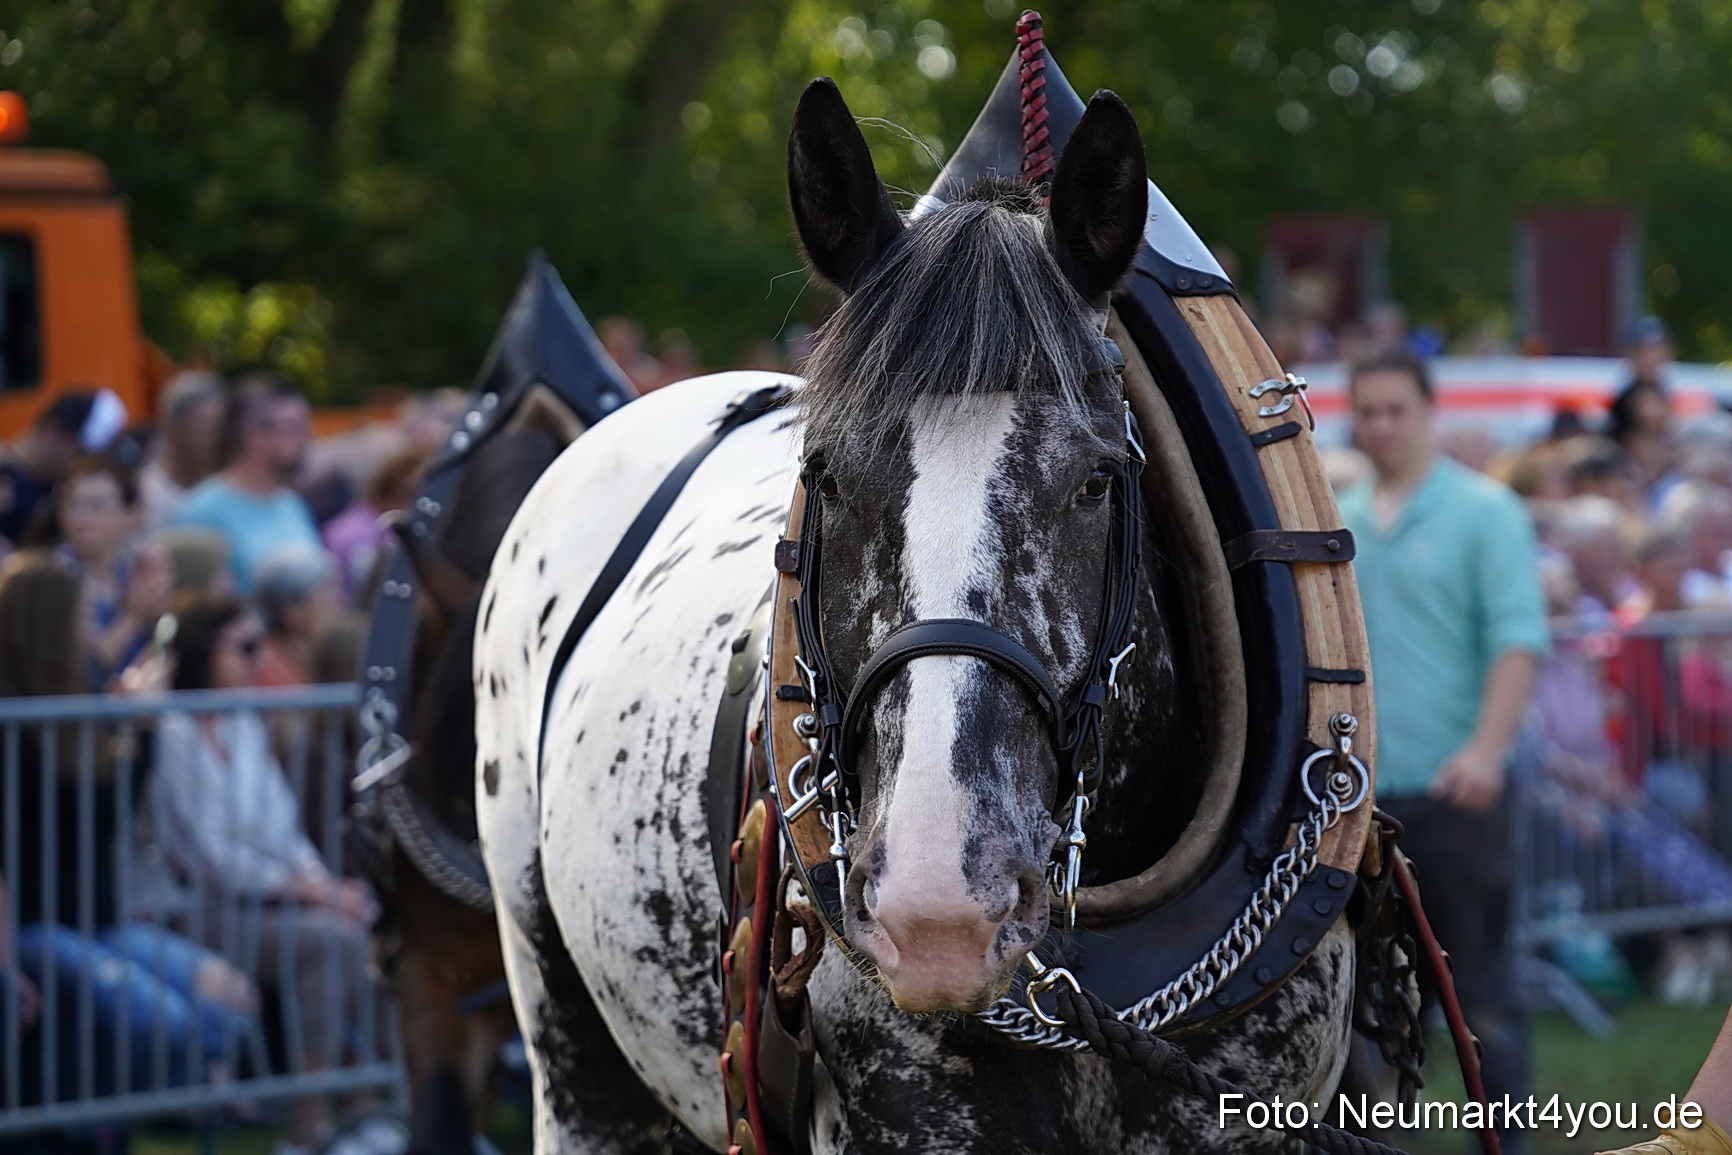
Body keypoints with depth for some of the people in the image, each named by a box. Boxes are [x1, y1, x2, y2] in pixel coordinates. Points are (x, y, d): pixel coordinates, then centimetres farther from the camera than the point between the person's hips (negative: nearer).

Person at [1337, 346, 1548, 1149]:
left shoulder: (1484, 511, -4)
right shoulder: (1339, 525, 12)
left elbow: (1520, 638, -13)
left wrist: (1487, 749, -24)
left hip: (1453, 787, -5)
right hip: (1360, 788, 5)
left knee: (1482, 983, -1)